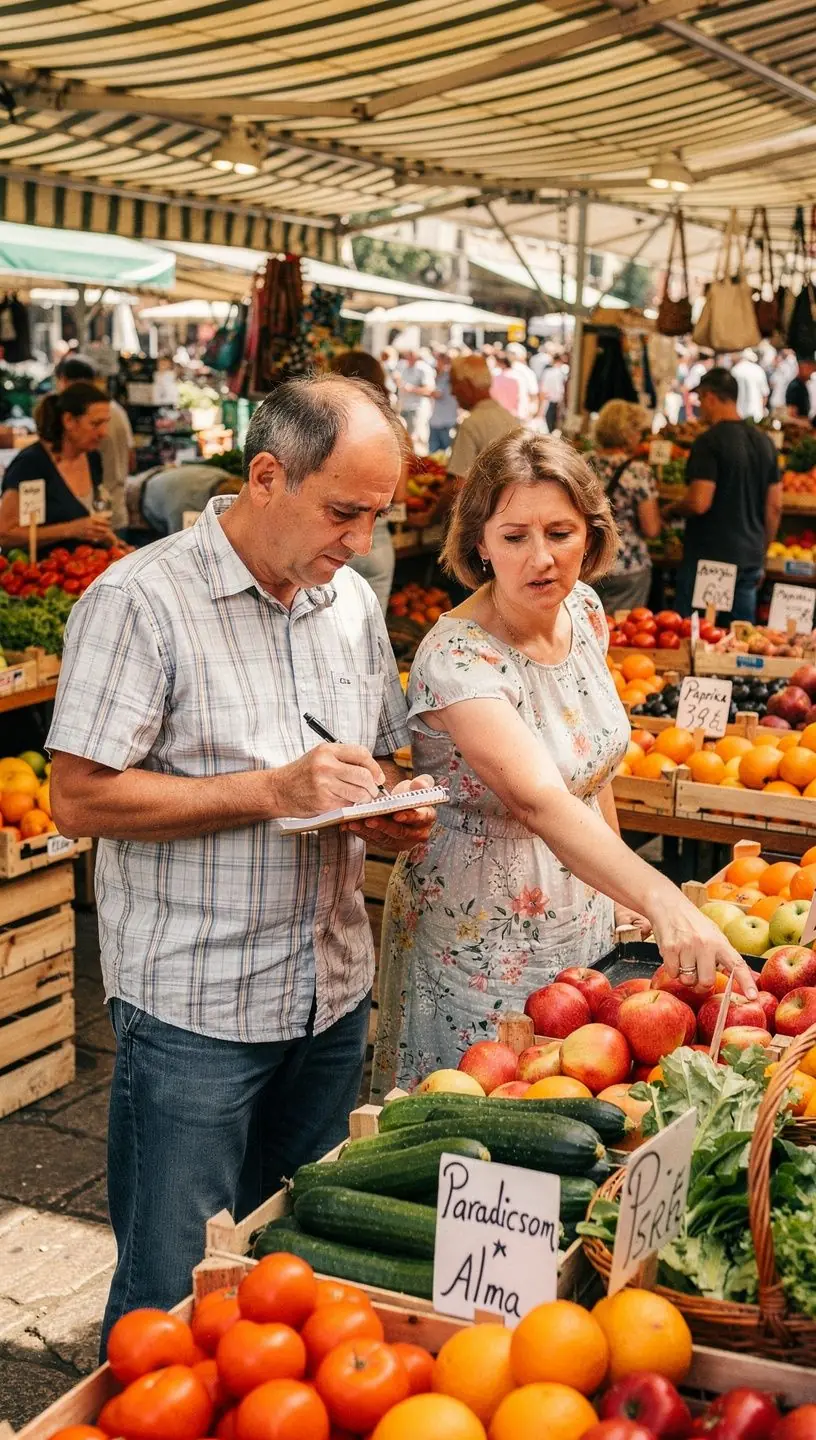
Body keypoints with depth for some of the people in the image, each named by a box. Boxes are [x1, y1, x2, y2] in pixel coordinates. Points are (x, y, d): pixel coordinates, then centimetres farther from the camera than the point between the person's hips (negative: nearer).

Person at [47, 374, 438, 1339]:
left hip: (333, 995, 6)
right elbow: (78, 798, -17)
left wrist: (394, 811, -4)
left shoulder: (352, 601, 9)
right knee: (170, 1294, 5)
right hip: (192, 1008, -6)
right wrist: (274, 792, -22)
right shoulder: (140, 599, -13)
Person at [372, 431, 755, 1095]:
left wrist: (624, 889, 13)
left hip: (583, 918, 7)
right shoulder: (457, 657, -27)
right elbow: (540, 800, -42)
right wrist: (659, 897, -54)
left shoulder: (584, 610, -3)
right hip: (479, 946, -7)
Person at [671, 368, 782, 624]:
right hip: (750, 560, 7)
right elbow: (775, 506, 12)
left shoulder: (709, 442, -13)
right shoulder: (764, 442, 10)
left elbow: (699, 503, -20)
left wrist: (670, 509, 0)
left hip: (708, 558, -7)